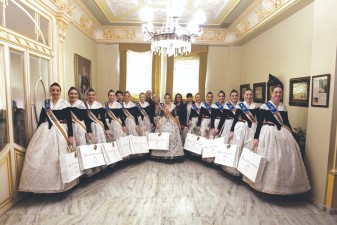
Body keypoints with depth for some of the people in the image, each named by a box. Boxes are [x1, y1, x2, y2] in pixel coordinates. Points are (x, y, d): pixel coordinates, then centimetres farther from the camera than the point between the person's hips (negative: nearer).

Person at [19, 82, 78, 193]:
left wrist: (70, 136, -10)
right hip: (45, 131, 3)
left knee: (59, 158, 1)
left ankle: (59, 183, 18)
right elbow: (41, 119, 11)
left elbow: (69, 121, -5)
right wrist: (37, 134, 8)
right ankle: (42, 183, 17)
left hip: (60, 132, -3)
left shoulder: (65, 103, -1)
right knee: (40, 157, 1)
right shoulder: (45, 103, 9)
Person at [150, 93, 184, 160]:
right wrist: (157, 123, -10)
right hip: (163, 123, -1)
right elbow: (158, 115, -1)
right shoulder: (161, 105, 3)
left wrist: (178, 124, 4)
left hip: (172, 123, 1)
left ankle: (172, 153, 9)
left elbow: (176, 116, 8)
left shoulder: (173, 106, 6)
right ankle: (162, 153, 7)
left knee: (172, 137, -2)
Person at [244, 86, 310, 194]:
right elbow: (259, 123, -6)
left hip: (283, 133, 5)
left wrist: (292, 136, 14)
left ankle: (284, 183, 22)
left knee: (286, 158, 5)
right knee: (269, 158, -1)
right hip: (269, 133, -5)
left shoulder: (283, 107, 10)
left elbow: (287, 122, 16)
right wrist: (256, 137, -10)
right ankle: (268, 182, 15)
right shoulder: (264, 106, -5)